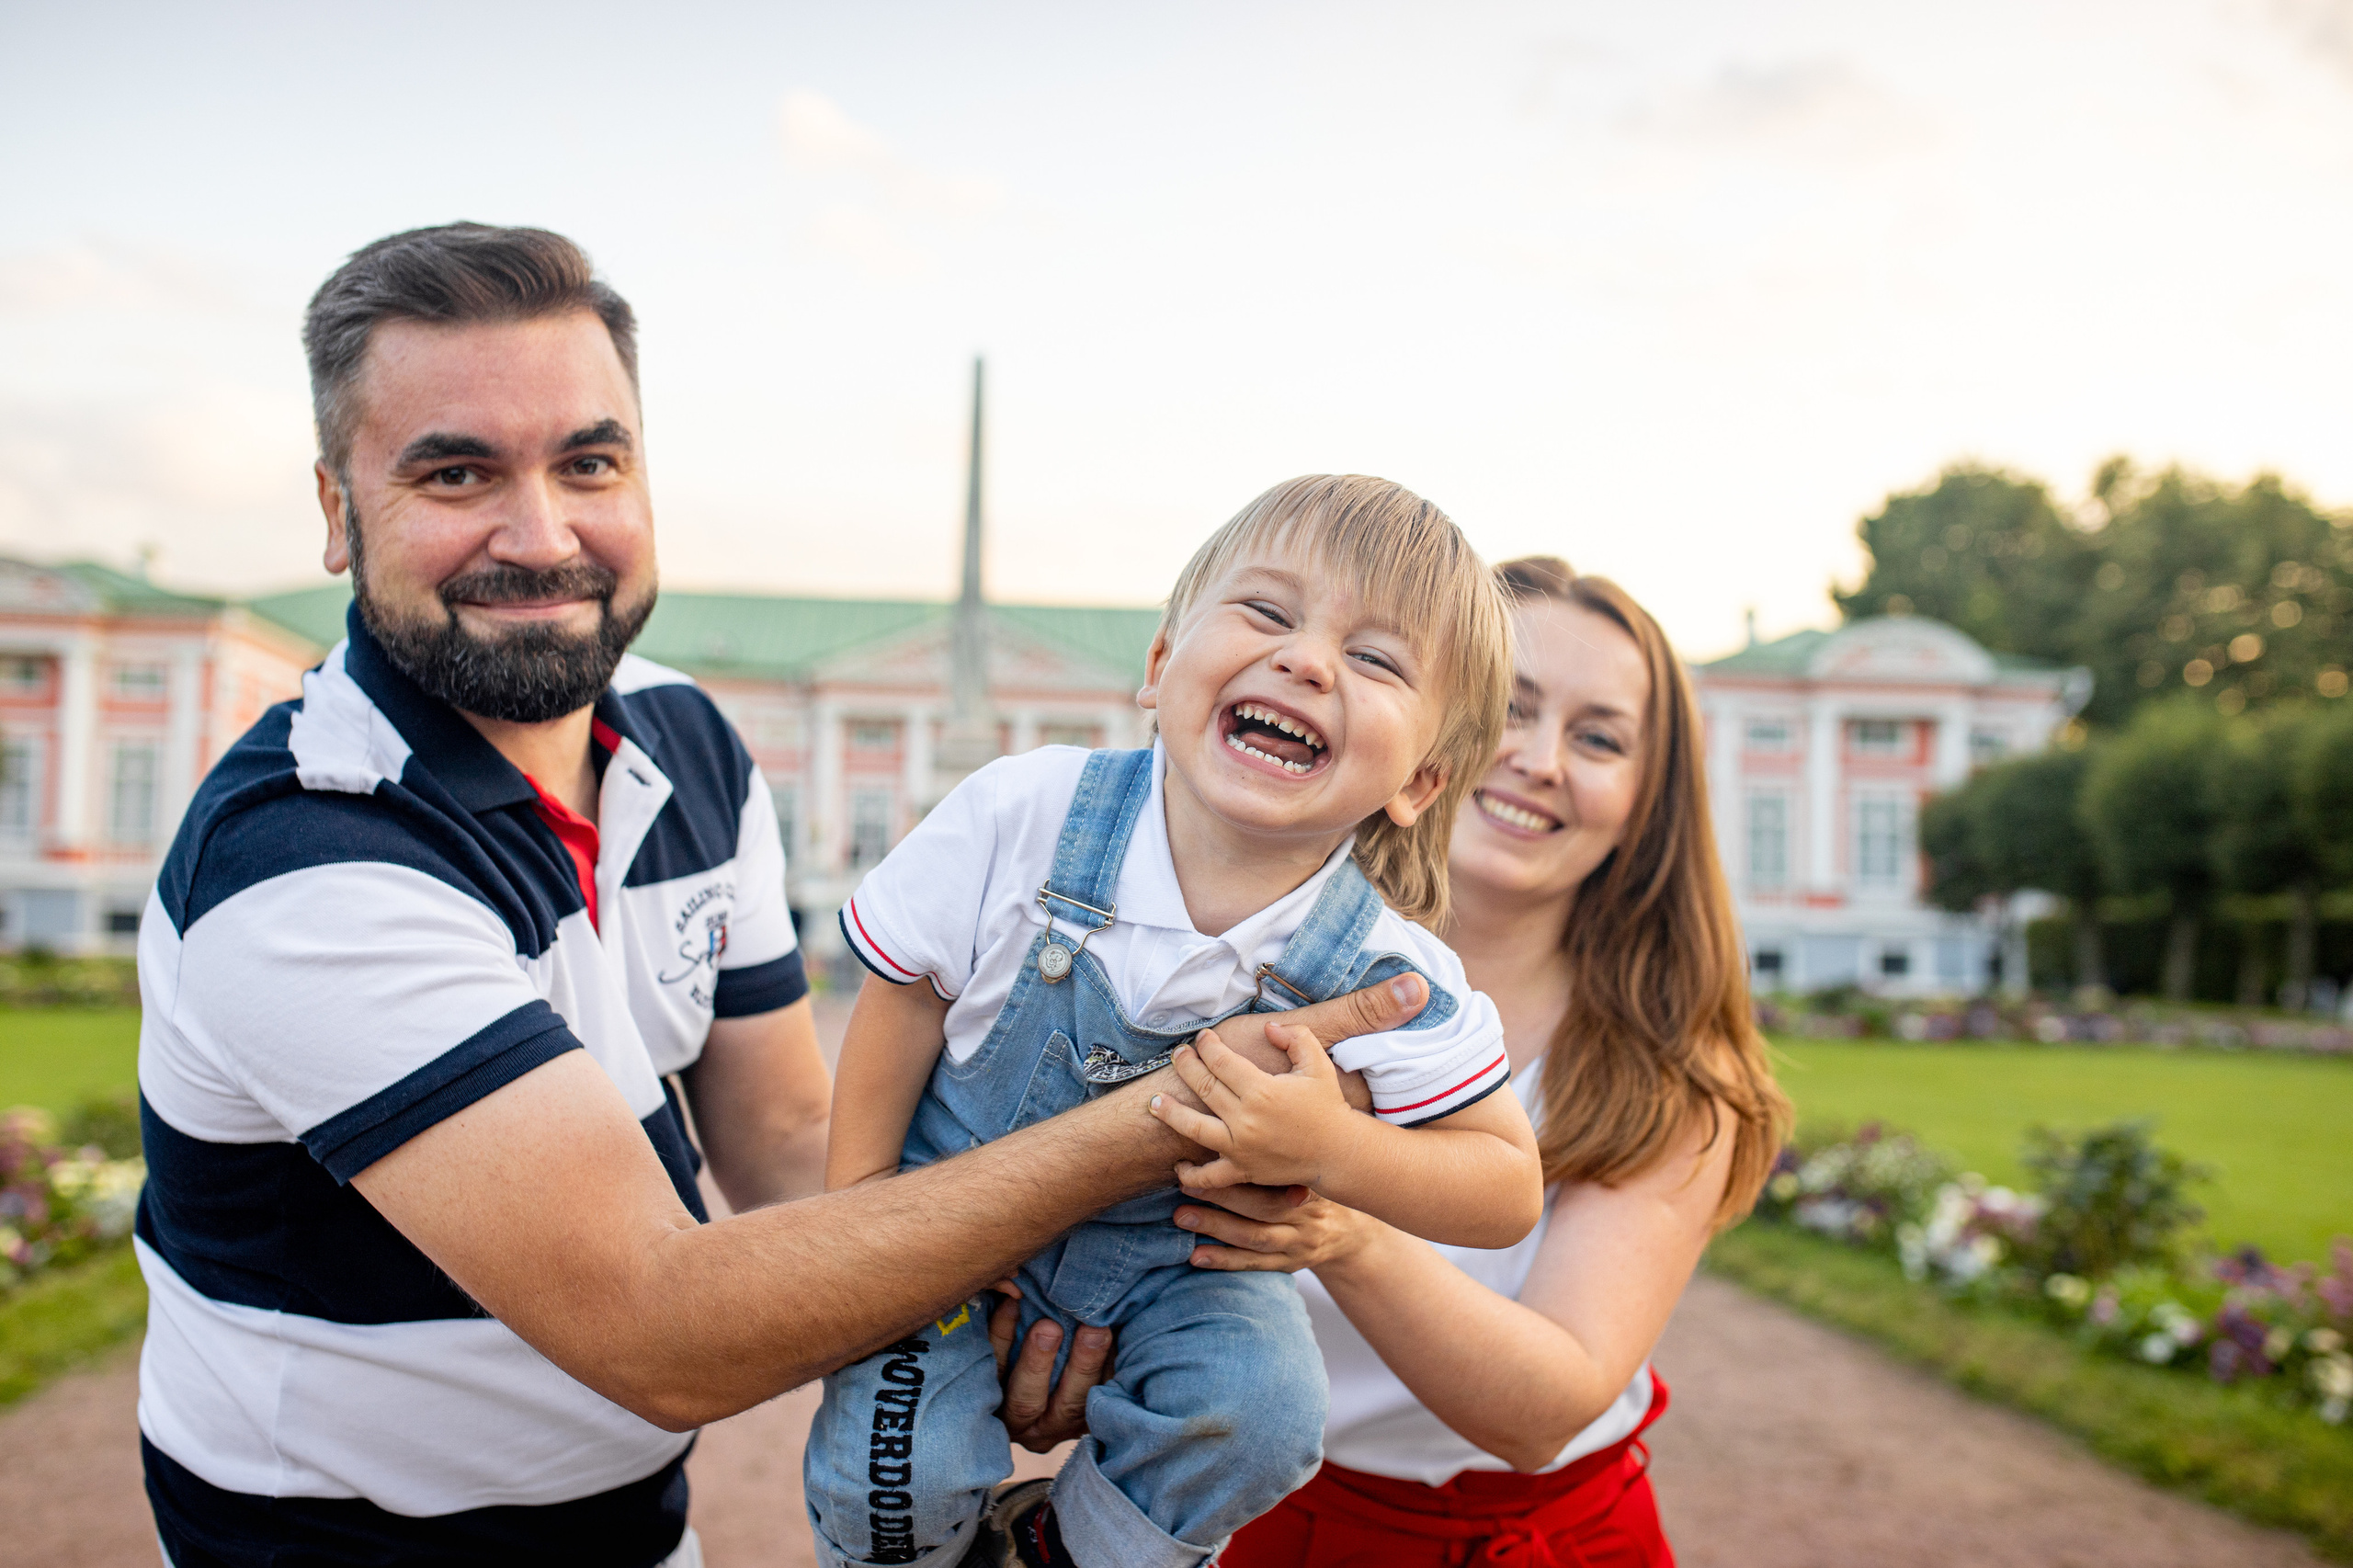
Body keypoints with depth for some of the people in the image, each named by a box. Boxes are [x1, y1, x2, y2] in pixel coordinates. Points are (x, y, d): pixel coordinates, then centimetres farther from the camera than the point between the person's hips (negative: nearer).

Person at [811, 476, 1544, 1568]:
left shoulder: (1384, 974, -23)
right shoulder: (1021, 817, -23)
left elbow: (1509, 1188, -15)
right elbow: (907, 990, -6)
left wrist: (1336, 1152, -33)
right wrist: (857, 1191, -3)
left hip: (1178, 1266, 1)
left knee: (1259, 1411, -23)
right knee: (901, 1469, -18)